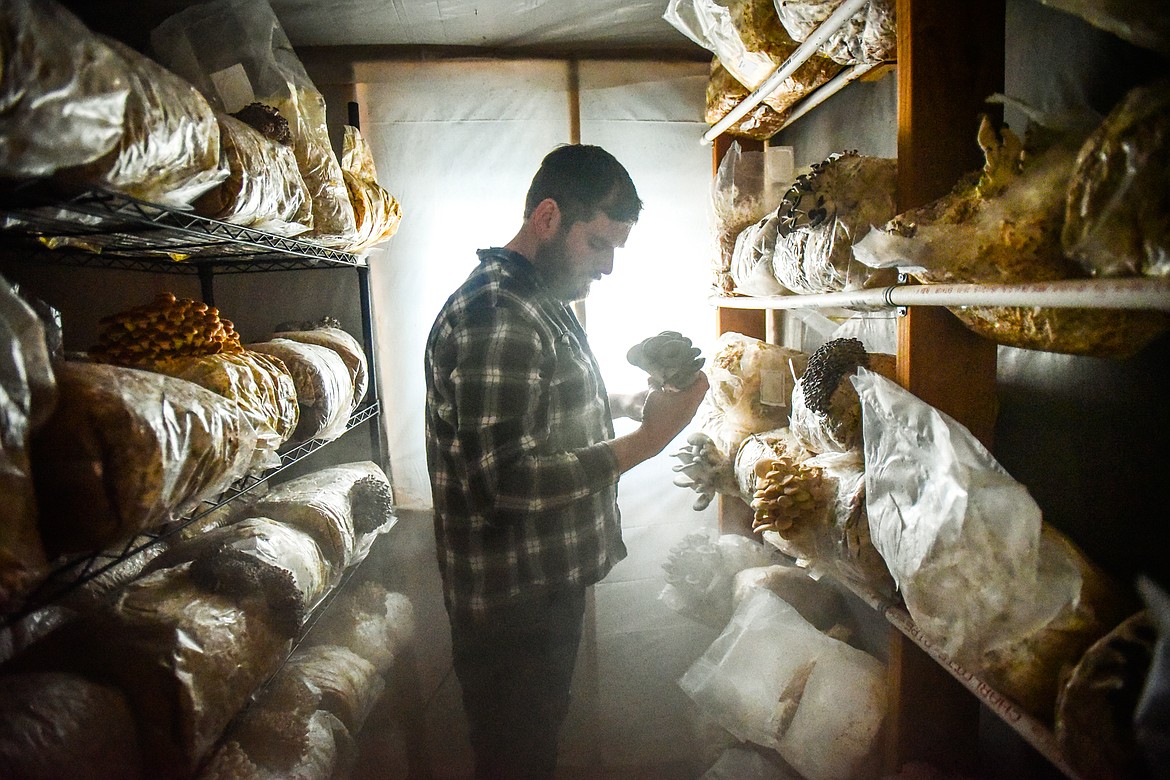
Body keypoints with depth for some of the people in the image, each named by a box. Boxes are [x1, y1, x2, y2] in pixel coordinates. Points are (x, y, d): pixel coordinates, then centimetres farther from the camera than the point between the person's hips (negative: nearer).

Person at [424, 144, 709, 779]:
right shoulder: (495, 315, -23)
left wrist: (631, 403, 5)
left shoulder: (542, 304, 12)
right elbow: (505, 479, -29)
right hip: (511, 602, -9)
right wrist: (645, 441, -27)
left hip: (550, 583, 10)